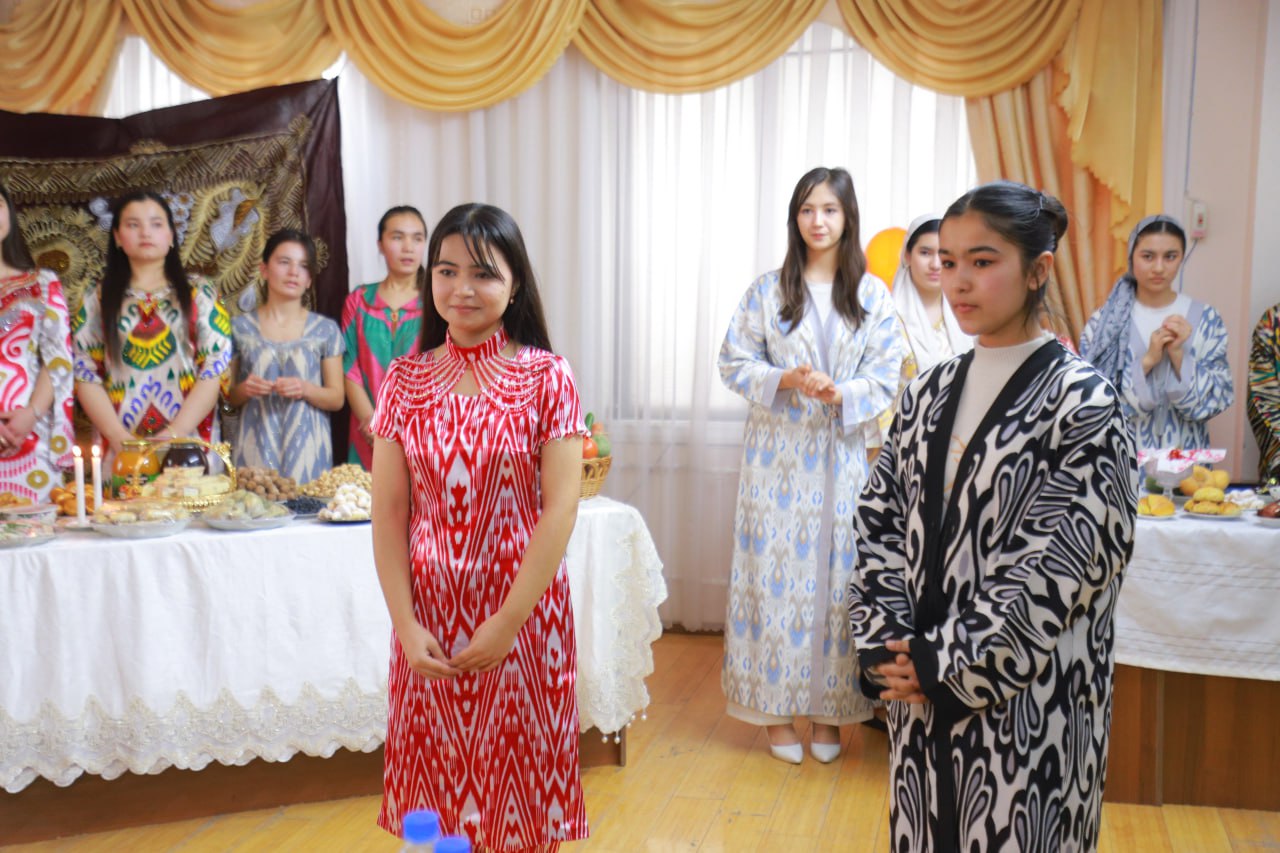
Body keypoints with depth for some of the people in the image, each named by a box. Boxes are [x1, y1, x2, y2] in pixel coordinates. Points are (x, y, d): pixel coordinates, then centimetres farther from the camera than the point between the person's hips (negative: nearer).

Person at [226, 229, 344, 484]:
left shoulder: (326, 329, 6)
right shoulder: (240, 328, 7)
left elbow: (337, 399, 6)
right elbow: (227, 396, 11)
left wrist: (306, 389, -12)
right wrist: (244, 389, -9)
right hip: (256, 448, 0)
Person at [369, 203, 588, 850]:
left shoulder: (547, 377, -6)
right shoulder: (404, 380, 1)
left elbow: (561, 506, -10)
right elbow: (388, 512, 0)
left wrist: (508, 621, -13)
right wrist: (405, 625, -8)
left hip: (523, 609, -2)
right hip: (430, 610, 2)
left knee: (518, 776, 10)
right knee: (436, 785, 12)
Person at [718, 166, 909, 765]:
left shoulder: (872, 295, 5)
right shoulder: (767, 291, 4)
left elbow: (887, 377, 2)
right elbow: (735, 363, 1)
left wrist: (841, 393, -17)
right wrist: (787, 380, -15)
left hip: (845, 455, 1)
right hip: (779, 453, 0)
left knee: (837, 573, 4)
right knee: (777, 571, 1)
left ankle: (829, 708, 18)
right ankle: (777, 707, 14)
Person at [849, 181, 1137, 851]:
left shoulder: (1082, 401, -10)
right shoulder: (929, 393, 7)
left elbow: (1058, 568, -15)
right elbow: (879, 522, 6)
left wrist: (948, 665, -14)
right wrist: (889, 642, -7)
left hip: (1027, 702, -5)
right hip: (919, 692, 5)